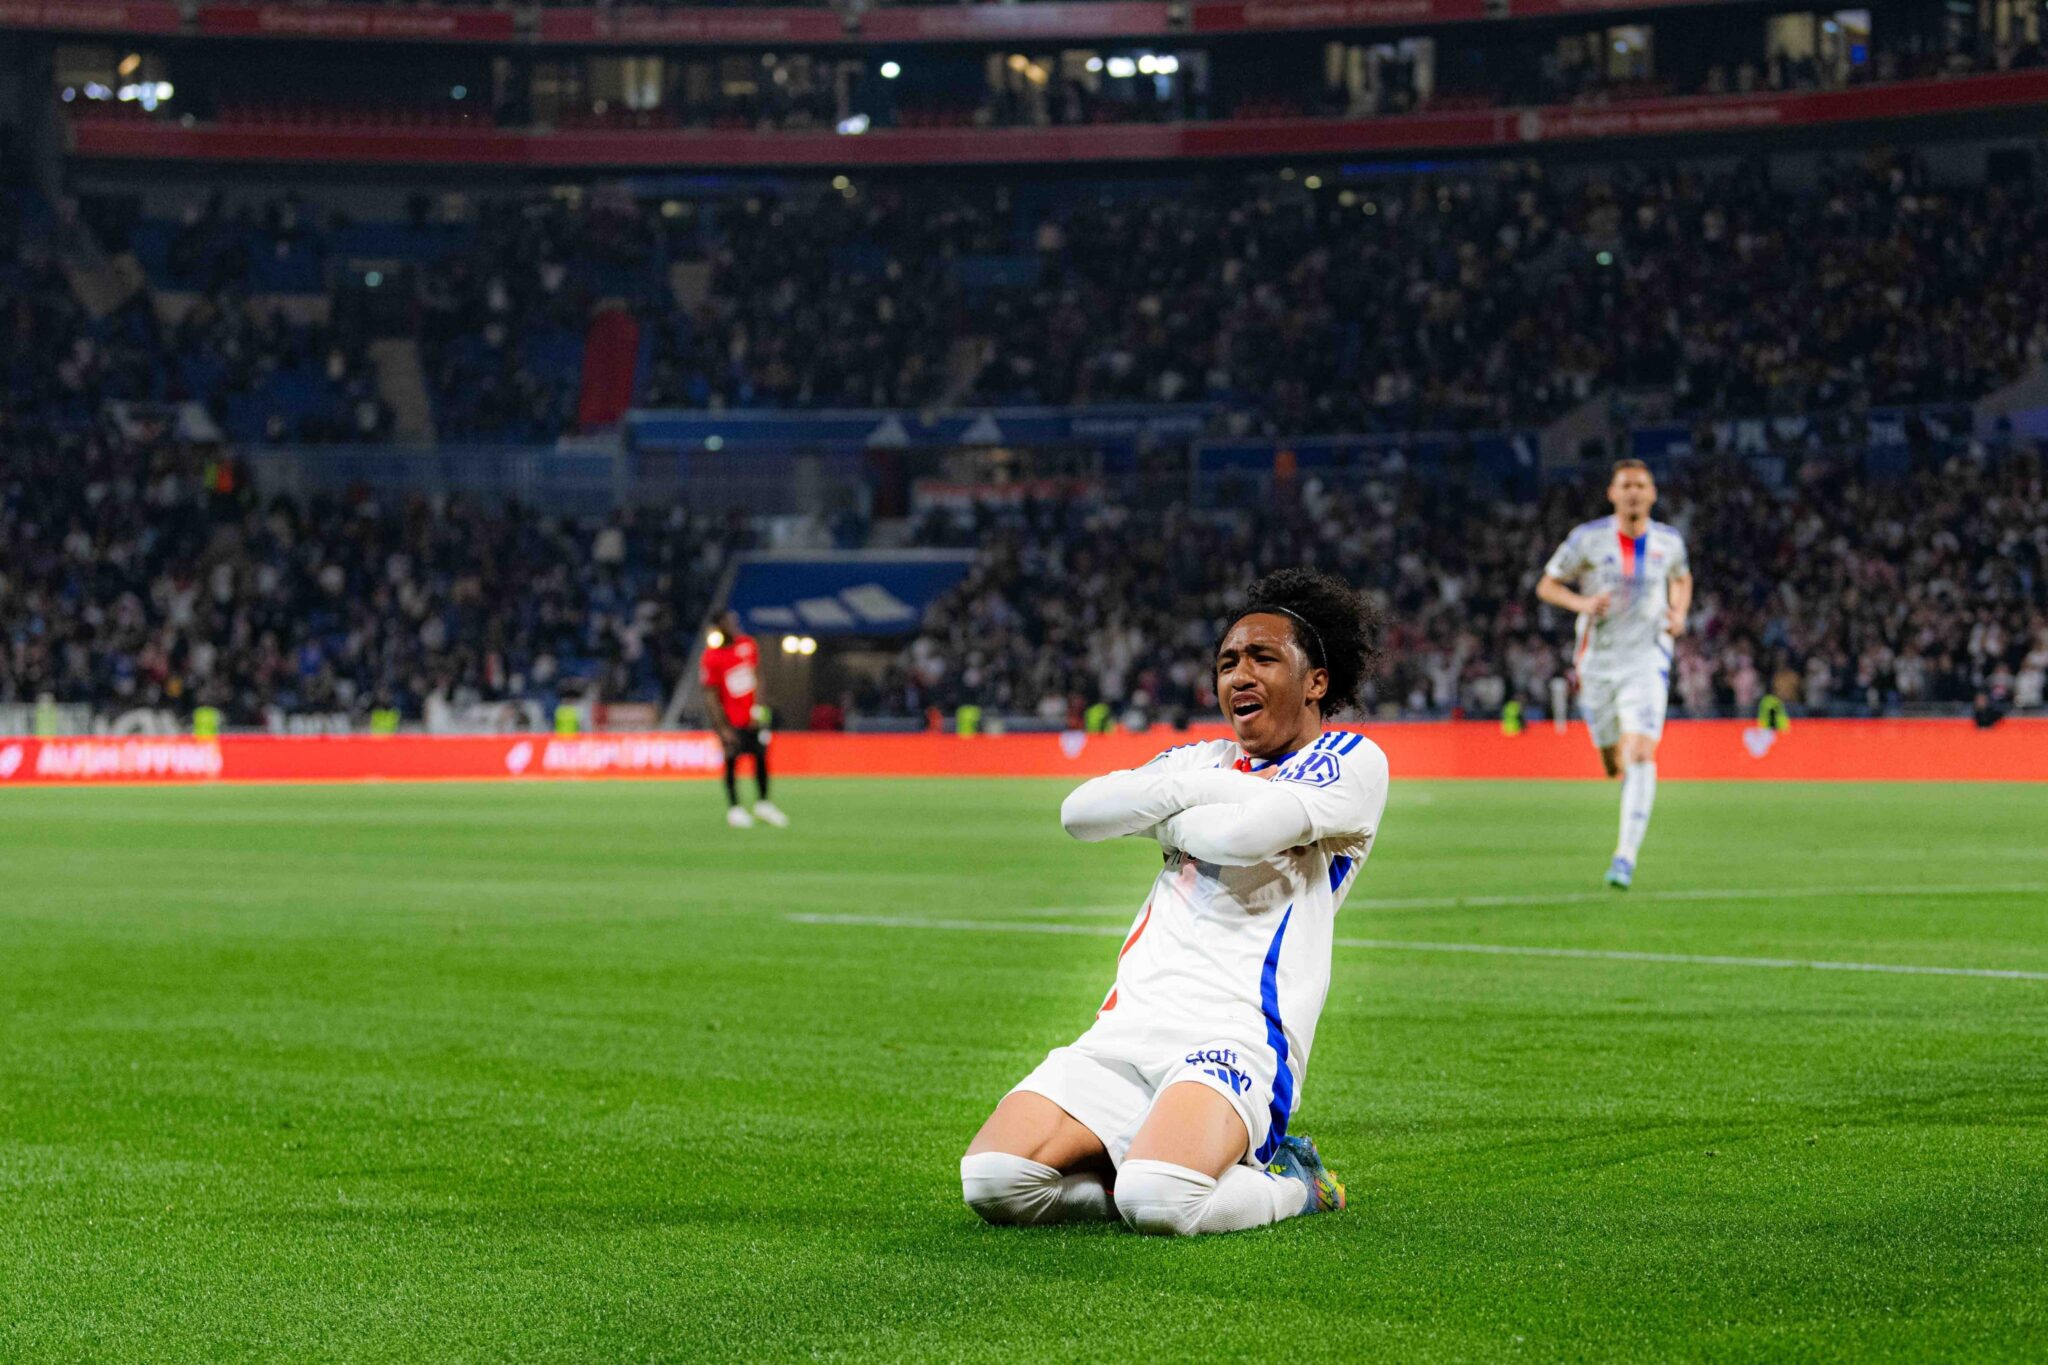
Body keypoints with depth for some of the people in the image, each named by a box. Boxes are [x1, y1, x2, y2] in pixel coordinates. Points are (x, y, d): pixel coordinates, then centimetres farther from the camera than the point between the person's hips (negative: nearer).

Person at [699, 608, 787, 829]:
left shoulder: (748, 644, 1)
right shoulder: (711, 657, -15)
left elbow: (756, 677, 9)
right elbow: (710, 695, -13)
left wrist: (757, 707, -1)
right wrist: (722, 728, -16)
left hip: (751, 717, 5)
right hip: (730, 719, -5)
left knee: (761, 756, 8)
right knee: (731, 761, 0)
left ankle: (763, 804, 21)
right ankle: (734, 808, 11)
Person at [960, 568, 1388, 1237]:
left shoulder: (1351, 761, 4)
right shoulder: (1202, 759, 24)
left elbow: (1245, 833, -15)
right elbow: (1081, 813, 7)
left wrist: (1161, 817, 4)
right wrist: (1194, 786, -3)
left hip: (1238, 1037, -6)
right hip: (1128, 1029, 6)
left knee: (1158, 1202, -34)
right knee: (992, 1181, -18)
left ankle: (1294, 1186, -2)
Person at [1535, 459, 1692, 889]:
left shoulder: (1669, 541, 2)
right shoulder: (1588, 539, -4)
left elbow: (1681, 579, 23)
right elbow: (1546, 585, 3)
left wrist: (1679, 613, 3)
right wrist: (1582, 603, -17)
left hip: (1647, 660, -1)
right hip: (1596, 661, 1)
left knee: (1640, 754, -19)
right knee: (1614, 765, 7)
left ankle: (1627, 854, -21)